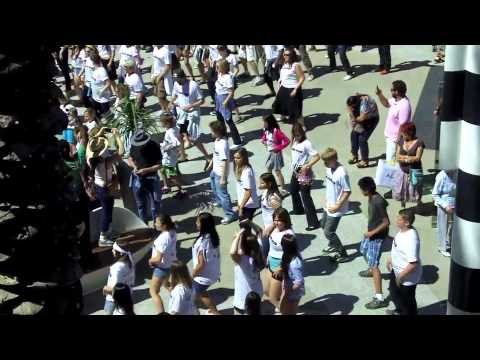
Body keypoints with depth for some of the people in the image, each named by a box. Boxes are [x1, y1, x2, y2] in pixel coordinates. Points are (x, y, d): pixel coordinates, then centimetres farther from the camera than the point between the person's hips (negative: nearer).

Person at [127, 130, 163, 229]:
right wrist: (134, 166, -15)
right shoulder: (134, 146, -6)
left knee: (155, 203, 6)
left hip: (151, 180, -4)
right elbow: (130, 160, 7)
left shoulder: (154, 147, -17)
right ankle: (143, 224, 32)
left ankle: (157, 223, 23)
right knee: (140, 204, 16)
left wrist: (146, 170, -27)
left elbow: (159, 165, -15)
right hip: (137, 179, 4)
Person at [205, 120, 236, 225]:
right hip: (215, 170, 10)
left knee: (222, 193, -3)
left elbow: (225, 162, -30)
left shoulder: (223, 144, -33)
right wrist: (210, 164, 26)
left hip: (220, 173, -10)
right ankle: (218, 201, 60)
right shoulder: (217, 140, -4)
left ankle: (230, 214, 7)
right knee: (214, 186, 33)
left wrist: (223, 178, -27)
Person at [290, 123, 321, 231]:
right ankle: (298, 209, 55)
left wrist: (307, 166, -28)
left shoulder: (306, 144, -20)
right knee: (293, 190, 28)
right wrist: (293, 166, 10)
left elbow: (317, 156, -23)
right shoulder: (294, 141, 2)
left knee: (305, 196, -9)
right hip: (295, 171, 9)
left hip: (304, 173, -9)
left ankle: (313, 222, -7)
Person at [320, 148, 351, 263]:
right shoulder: (330, 168, -3)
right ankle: (333, 245, 49)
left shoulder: (342, 173, -29)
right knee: (324, 225, 26)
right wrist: (326, 198, 8)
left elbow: (347, 192, -23)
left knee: (328, 232, -4)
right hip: (328, 205, 9)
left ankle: (342, 254, 11)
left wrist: (337, 206, -21)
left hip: (336, 209, -9)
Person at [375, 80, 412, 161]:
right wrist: (379, 94, 7)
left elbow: (403, 126, -26)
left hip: (395, 139, -10)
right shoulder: (395, 100, 1)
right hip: (390, 136, 10)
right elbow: (386, 104, 24)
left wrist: (398, 141, -23)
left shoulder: (404, 106, -28)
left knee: (390, 161, -6)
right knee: (389, 158, 21)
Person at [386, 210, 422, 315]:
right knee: (394, 291, 33)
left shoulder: (411, 239, -36)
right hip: (396, 270, 10)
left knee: (407, 300, 13)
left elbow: (413, 263, -36)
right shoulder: (402, 230, -7)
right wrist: (390, 259, 19)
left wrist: (401, 276, -26)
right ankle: (400, 311, 58)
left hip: (407, 277, -10)